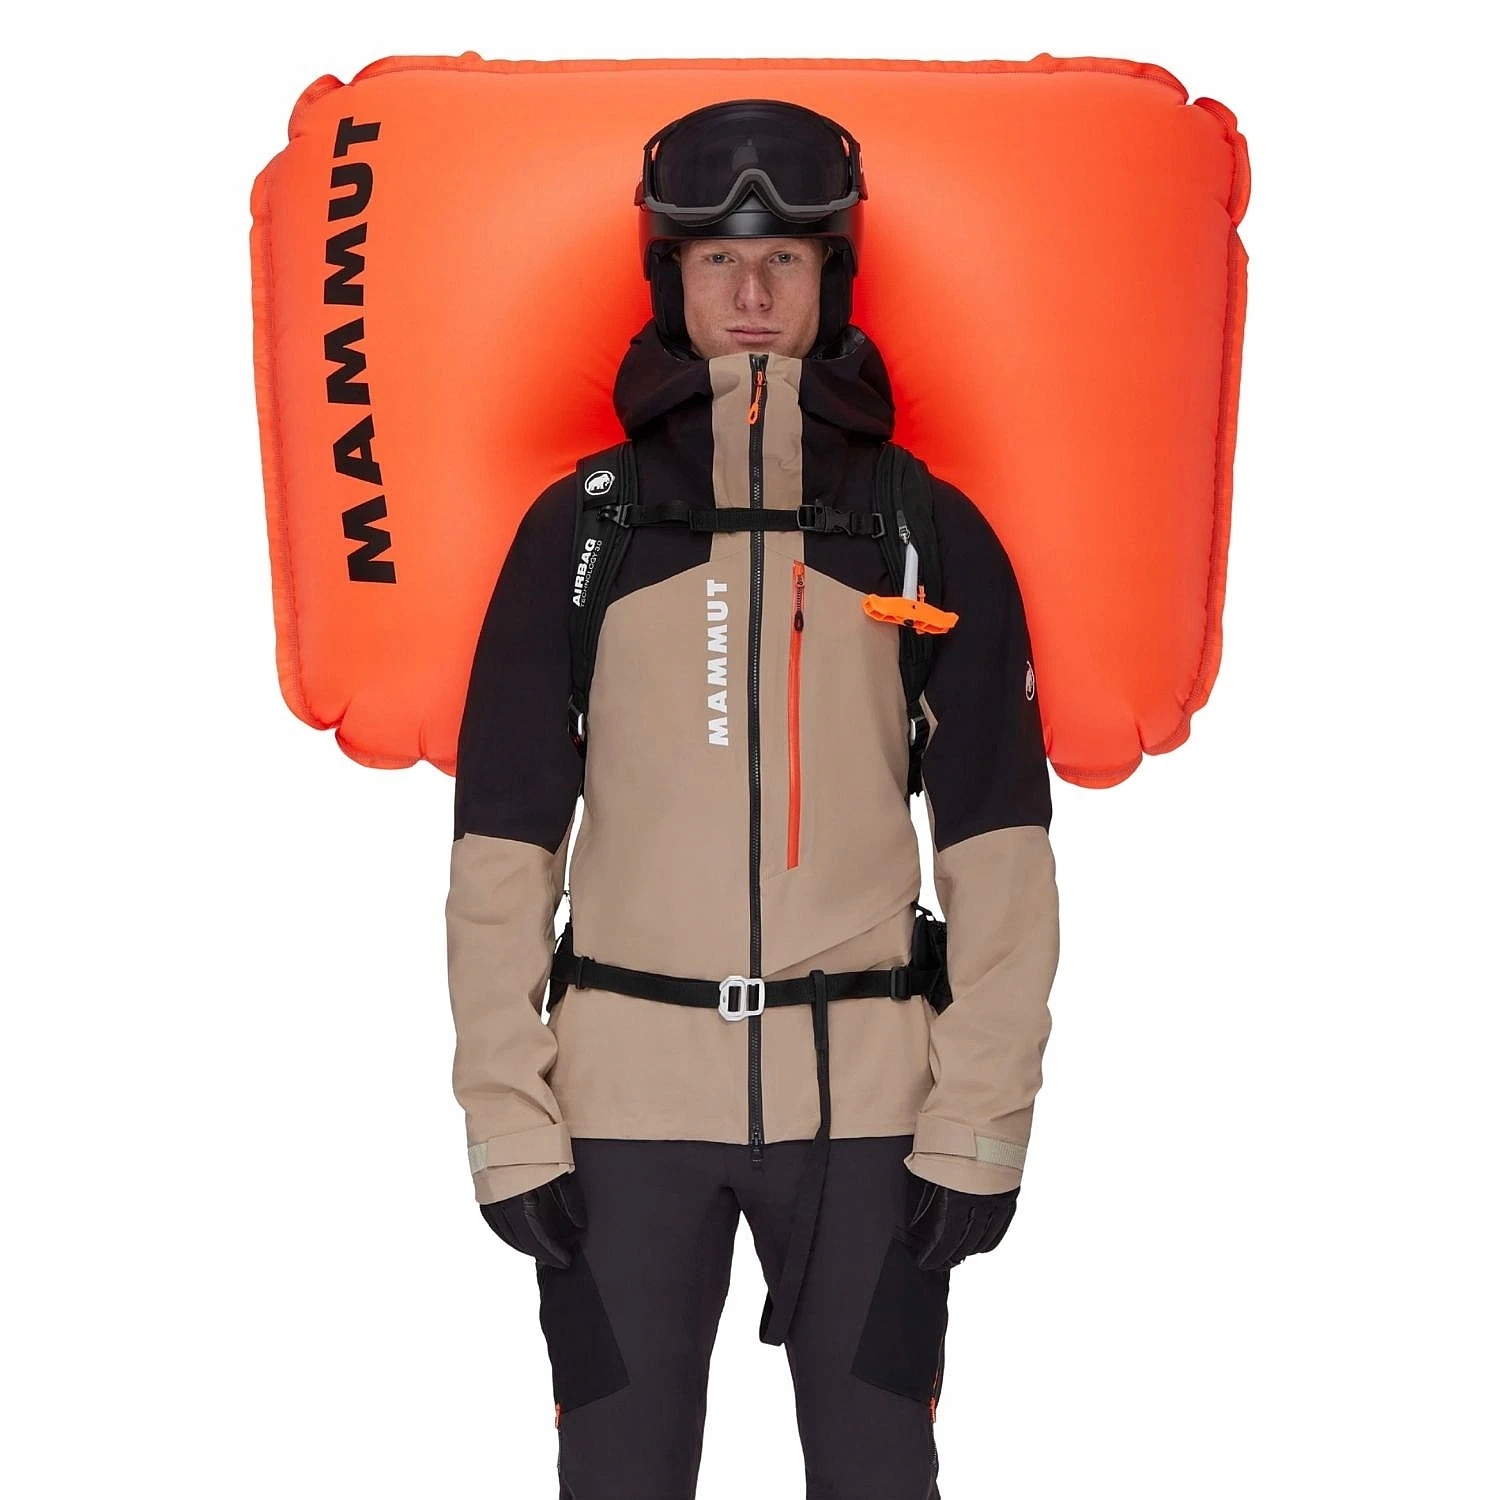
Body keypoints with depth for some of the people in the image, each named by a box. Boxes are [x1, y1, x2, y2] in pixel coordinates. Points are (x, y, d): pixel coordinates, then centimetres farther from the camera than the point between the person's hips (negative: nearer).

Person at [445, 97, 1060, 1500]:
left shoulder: (932, 534, 5)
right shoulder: (579, 528, 5)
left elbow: (997, 849, 3)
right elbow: (504, 845, 3)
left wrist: (980, 1120, -4)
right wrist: (508, 1119, -4)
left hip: (865, 1092, 0)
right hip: (628, 1085, 0)